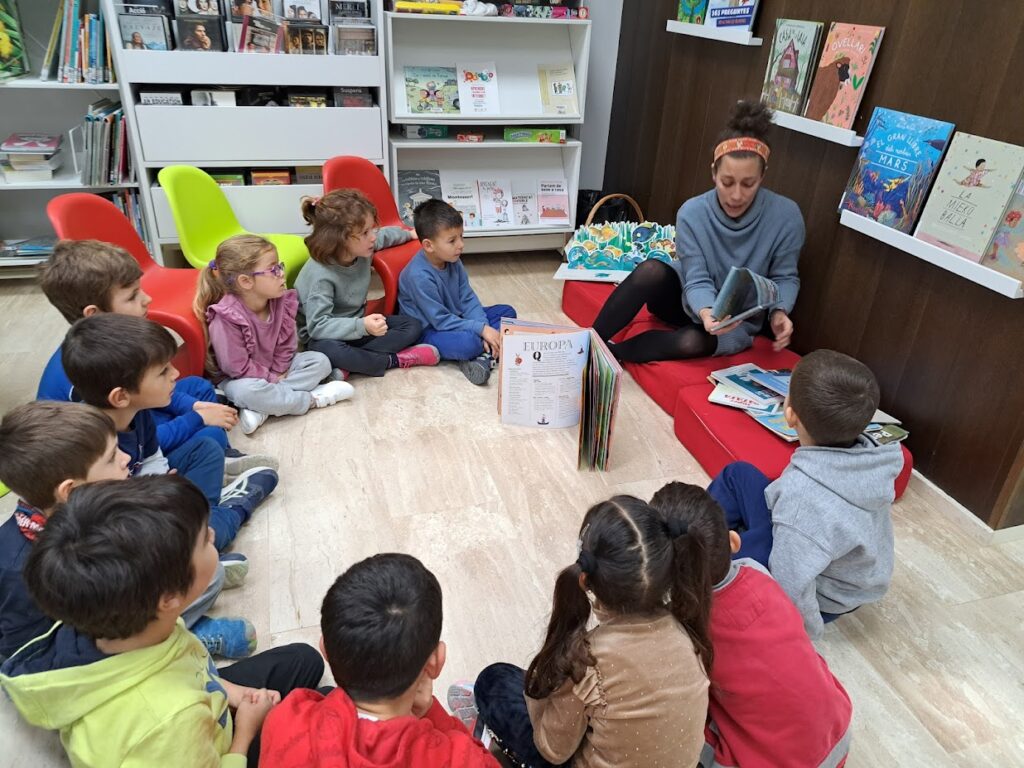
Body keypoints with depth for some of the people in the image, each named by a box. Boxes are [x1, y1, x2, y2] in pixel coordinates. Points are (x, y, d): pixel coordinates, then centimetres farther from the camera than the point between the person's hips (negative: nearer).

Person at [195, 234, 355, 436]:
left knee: (320, 361, -9)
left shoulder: (281, 302, -11)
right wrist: (272, 379, -18)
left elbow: (287, 344, 0)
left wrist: (279, 372, -10)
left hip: (274, 369, 7)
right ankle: (312, 399, -19)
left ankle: (260, 409, -23)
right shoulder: (226, 318, -28)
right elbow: (237, 368, -24)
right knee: (249, 391, -40)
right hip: (240, 379, -7)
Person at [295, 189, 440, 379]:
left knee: (412, 326, -6)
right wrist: (362, 326, -47)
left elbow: (385, 235, 14)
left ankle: (348, 366, -19)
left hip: (356, 324, 7)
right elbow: (318, 326, -35)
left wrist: (410, 234, 30)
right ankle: (395, 360, -19)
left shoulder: (362, 247, -10)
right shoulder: (320, 275, -30)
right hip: (325, 336, -7)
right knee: (329, 351, -41)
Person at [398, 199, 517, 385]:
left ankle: (484, 355, -18)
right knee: (469, 342, -39)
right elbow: (441, 321, -25)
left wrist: (485, 328, -16)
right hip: (429, 331, -9)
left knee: (507, 312, 1)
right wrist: (481, 329, -26)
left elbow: (468, 300, -1)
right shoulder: (419, 276, -28)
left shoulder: (453, 262, -4)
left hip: (455, 318, 9)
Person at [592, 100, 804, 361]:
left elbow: (785, 277, -7)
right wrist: (706, 312, -43)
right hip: (689, 301, 1)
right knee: (650, 270, -32)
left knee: (693, 342, -35)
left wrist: (779, 312, -29)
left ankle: (605, 353, -20)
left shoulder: (786, 216, -19)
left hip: (737, 322, 0)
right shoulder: (692, 213, -18)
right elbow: (697, 281, -21)